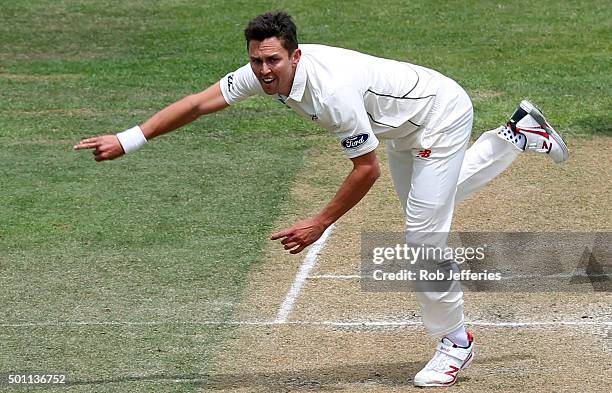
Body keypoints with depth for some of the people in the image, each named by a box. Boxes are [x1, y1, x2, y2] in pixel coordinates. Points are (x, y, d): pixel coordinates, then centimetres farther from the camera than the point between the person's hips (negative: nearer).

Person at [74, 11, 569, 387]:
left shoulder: (332, 91, -40)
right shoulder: (266, 72, -19)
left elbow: (367, 168, -31)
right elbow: (200, 102, -18)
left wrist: (320, 224, -27)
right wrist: (128, 140, -25)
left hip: (442, 114, -9)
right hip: (403, 128, 9)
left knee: (424, 230, -10)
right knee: (428, 201, 29)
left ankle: (455, 341, 10)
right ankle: (518, 135, 46)